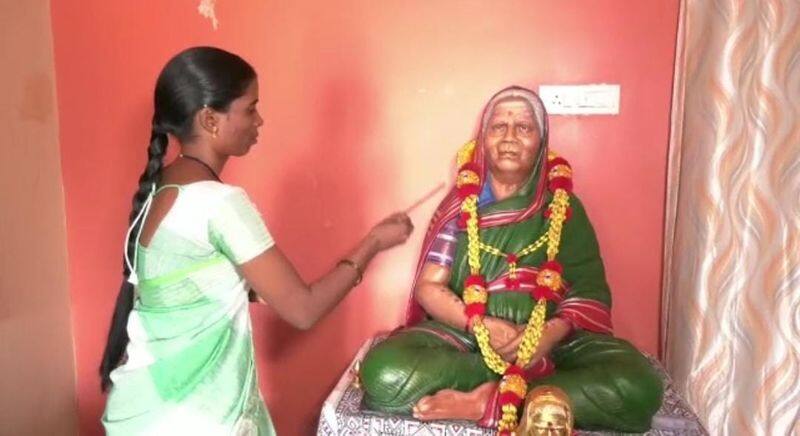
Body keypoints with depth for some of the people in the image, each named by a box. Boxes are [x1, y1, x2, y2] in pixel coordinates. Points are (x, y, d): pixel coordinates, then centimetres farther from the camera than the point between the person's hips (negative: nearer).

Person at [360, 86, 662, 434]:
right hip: (463, 335, 0)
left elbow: (590, 291, 2)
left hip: (548, 342, 1)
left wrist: (554, 331, -19)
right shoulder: (461, 204, 4)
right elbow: (429, 287, -1)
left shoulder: (563, 207, 4)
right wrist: (480, 326, -18)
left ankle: (486, 402, -23)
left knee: (639, 388, -26)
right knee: (384, 372, -29)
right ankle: (536, 382, -18)